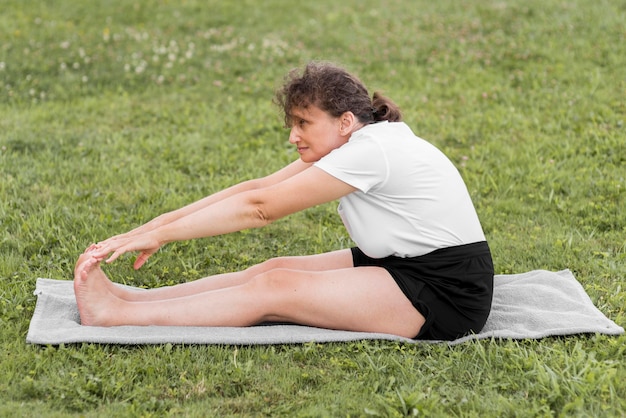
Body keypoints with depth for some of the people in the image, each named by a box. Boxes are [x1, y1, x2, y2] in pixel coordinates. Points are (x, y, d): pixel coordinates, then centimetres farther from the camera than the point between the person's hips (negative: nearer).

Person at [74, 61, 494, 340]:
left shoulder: (371, 151, -22)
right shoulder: (357, 139, 5)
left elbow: (259, 208, -20)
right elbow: (258, 187, 2)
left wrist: (161, 234, -16)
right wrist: (164, 222, -4)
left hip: (447, 290, -9)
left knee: (275, 287, -15)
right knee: (274, 269, -3)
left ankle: (116, 315, -14)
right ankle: (128, 298, -6)